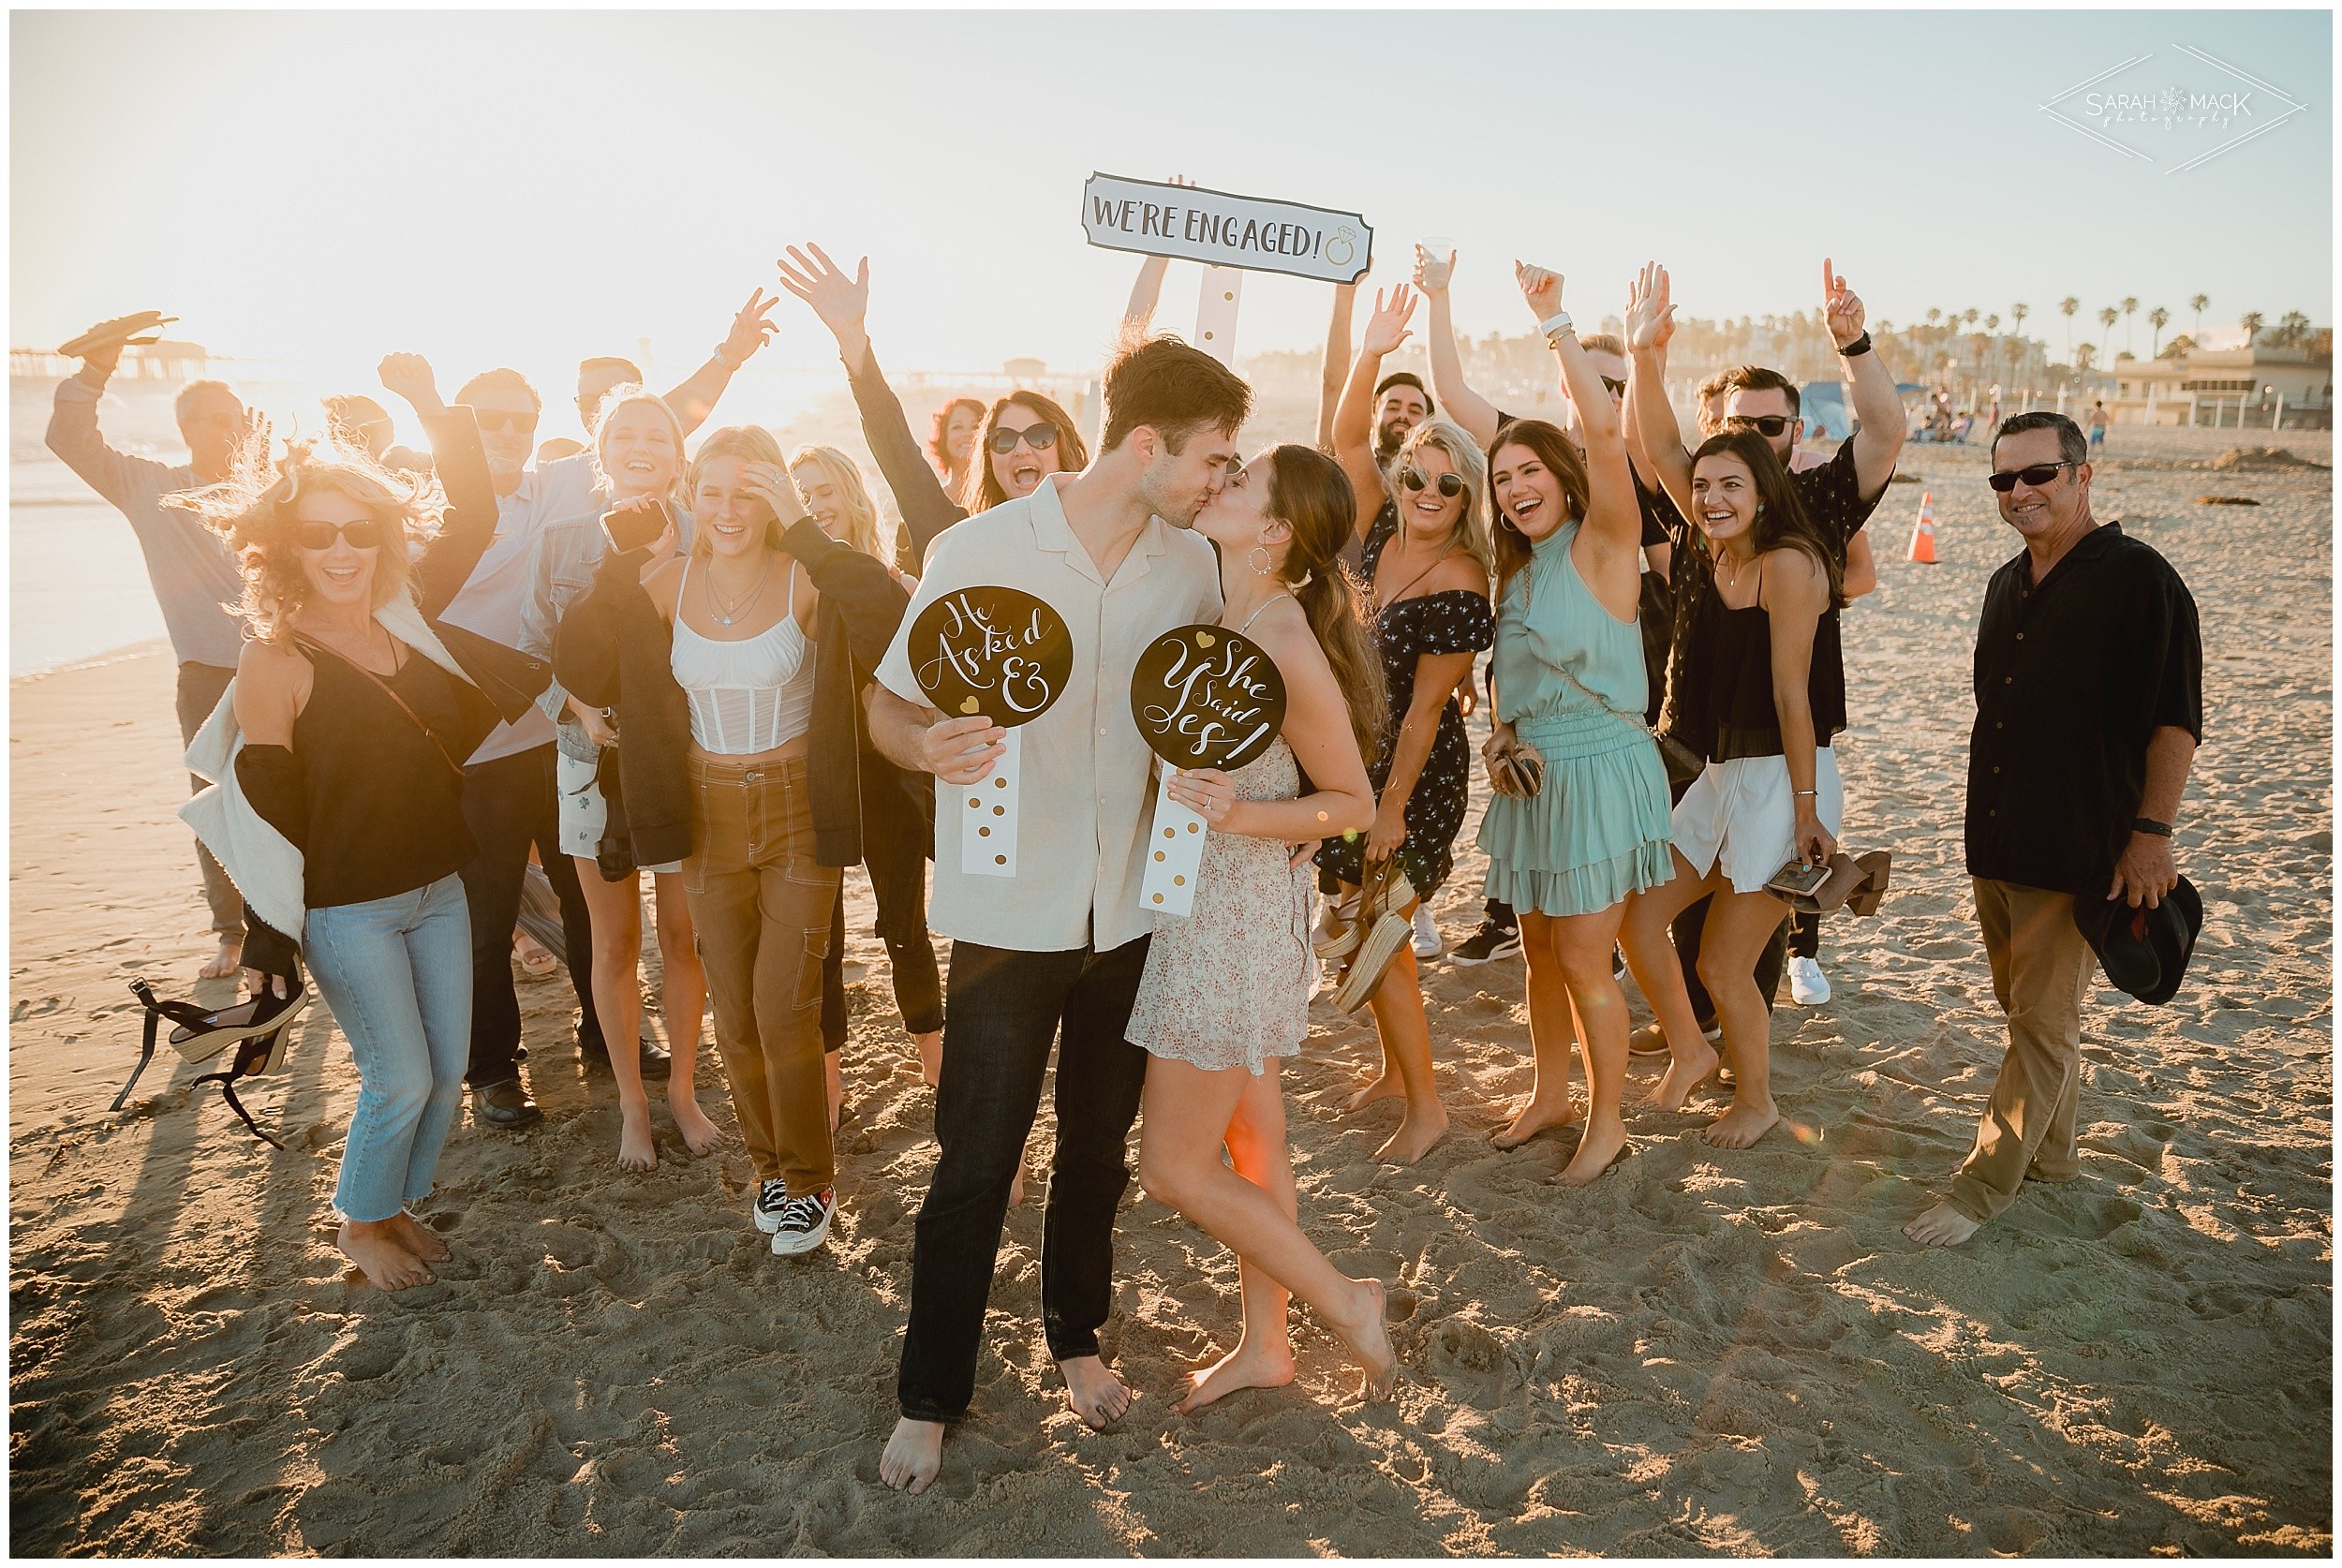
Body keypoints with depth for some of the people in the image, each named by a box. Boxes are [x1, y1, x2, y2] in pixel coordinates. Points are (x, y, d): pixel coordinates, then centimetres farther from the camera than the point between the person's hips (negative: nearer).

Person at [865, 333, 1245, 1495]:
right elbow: (888, 705, -6)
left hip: (1133, 908, 4)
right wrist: (929, 746, -29)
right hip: (1009, 909, -4)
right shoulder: (980, 551, -12)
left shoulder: (1190, 564, -1)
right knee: (974, 1167, 3)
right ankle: (929, 1396, 24)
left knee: (1099, 1141, 18)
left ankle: (1075, 1335, 41)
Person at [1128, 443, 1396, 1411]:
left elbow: (1355, 803, -14)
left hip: (1236, 917, -8)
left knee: (1175, 1170, 2)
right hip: (1198, 902, 8)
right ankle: (1264, 1344, 35)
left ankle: (1343, 1301, 20)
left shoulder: (1286, 647, -22)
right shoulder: (1209, 614, 2)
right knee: (1249, 1138, 19)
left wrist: (1240, 815, -26)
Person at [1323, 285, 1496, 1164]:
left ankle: (1425, 1105, 15)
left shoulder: (1459, 588, -19)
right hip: (1354, 757, 7)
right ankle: (1394, 1070, 34)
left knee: (1381, 938, -1)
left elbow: (1424, 706, -19)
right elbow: (1347, 441, -4)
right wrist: (1371, 355, -17)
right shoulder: (1382, 535, -1)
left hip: (1415, 772, -7)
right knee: (1367, 920, 16)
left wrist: (1393, 806, -16)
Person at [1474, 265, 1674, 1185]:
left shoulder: (1602, 546, -12)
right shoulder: (1519, 571, 10)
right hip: (1533, 771, 7)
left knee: (1584, 962, 0)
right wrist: (1503, 733, 0)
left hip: (1599, 768, -7)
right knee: (1540, 950, 16)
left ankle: (1607, 1119, 19)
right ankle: (1550, 1095, 34)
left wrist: (1554, 323, -24)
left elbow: (1604, 431, -28)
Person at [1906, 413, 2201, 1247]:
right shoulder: (2009, 584, 14)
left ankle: (1986, 1184, 6)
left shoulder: (2138, 579, -10)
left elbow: (2175, 719, -14)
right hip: (1994, 842, 8)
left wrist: (2152, 831, -20)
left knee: (2043, 1021, -1)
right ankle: (2050, 1151, 32)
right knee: (2028, 1010, 17)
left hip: (2079, 851, -8)